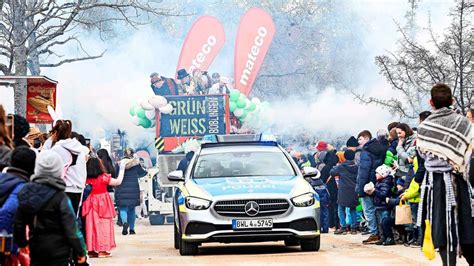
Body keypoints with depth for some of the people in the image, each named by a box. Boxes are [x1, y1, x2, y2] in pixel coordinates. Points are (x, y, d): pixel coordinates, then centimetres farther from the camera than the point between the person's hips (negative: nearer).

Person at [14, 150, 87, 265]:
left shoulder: (27, 191, -1)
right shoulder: (60, 197, -15)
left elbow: (18, 222, 8)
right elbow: (71, 228, -16)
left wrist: (22, 242, 24)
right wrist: (81, 251, -5)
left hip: (36, 248, 5)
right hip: (58, 251, -5)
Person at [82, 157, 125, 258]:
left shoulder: (87, 178, -5)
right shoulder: (104, 177, -14)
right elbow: (118, 182, -5)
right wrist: (122, 170, 8)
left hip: (92, 203, 4)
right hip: (103, 203, -4)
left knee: (92, 226, 8)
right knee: (104, 225, 1)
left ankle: (92, 250, 10)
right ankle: (102, 250, 0)